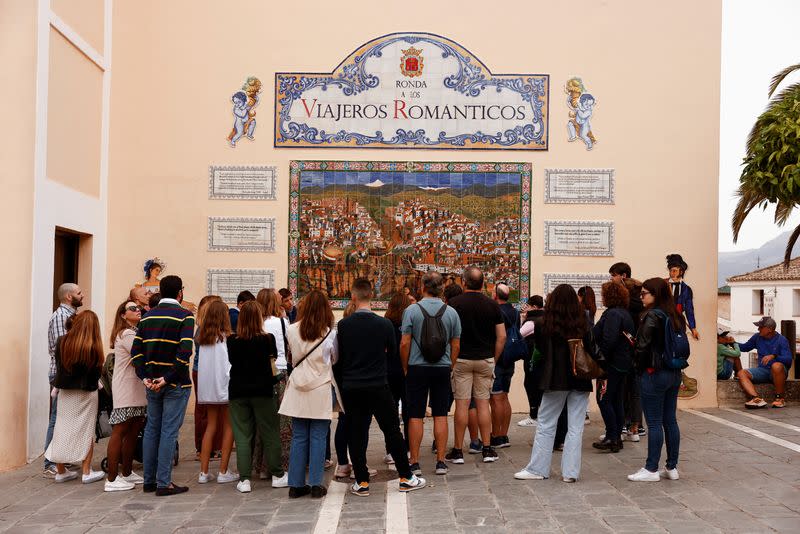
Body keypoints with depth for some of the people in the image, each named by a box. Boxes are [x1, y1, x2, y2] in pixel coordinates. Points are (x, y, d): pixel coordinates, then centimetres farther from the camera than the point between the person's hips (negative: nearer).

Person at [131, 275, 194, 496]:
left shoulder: (147, 316, 9)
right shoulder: (185, 316, -9)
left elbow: (136, 350, 2)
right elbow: (184, 352, -21)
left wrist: (144, 376, -2)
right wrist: (168, 378, -18)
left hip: (152, 383, 6)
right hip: (176, 384, -5)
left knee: (151, 430, 14)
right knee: (169, 432, -1)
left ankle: (149, 480, 21)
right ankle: (164, 483, 2)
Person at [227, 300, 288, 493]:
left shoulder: (232, 341, -5)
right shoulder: (267, 339, -8)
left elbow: (231, 361, 8)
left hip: (237, 392, 1)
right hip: (262, 391, -1)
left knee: (242, 436, 6)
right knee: (270, 434, 9)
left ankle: (244, 479, 4)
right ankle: (277, 475, 17)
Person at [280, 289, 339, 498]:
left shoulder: (292, 331, -2)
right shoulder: (330, 334, -7)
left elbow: (293, 356, 10)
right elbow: (336, 360, 7)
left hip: (298, 391, 2)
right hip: (321, 389, -2)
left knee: (298, 438, 9)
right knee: (318, 438, 4)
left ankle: (296, 484, 13)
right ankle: (316, 485, 6)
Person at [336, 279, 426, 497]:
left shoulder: (343, 325, -7)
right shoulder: (384, 324, -8)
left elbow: (337, 358, 1)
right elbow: (392, 352, 7)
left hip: (351, 388, 1)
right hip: (378, 387, 0)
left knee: (355, 434, 9)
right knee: (392, 430, 9)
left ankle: (362, 482, 12)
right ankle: (406, 478, 15)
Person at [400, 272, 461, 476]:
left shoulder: (412, 310, -7)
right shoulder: (451, 312, 1)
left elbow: (404, 344, -8)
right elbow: (455, 346, 5)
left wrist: (406, 368, 4)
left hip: (417, 368, -2)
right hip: (443, 369, 2)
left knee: (415, 416, 4)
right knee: (440, 416, 8)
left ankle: (415, 463, 7)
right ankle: (441, 462, 9)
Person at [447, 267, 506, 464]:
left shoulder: (454, 303, -6)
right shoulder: (492, 305, 2)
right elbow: (501, 337, 1)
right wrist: (494, 359, 10)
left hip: (461, 359, -2)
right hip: (485, 359, 2)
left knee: (462, 404, 0)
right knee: (483, 403, 8)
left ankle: (458, 451, 5)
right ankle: (487, 449, 10)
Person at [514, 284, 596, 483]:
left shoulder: (546, 325, -6)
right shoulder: (583, 325, -3)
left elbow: (540, 349, 5)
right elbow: (592, 351, 0)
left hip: (556, 379, -2)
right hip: (580, 381, 2)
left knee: (545, 425, 8)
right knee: (575, 427, 6)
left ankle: (538, 468, 12)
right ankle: (570, 472, 6)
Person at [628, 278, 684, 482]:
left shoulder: (652, 316, -16)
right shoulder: (676, 317, 8)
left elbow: (642, 348, -17)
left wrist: (639, 367, 0)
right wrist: (674, 364, 13)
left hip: (654, 373, -8)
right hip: (674, 373, 8)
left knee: (654, 423, -2)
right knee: (670, 421, 12)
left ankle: (651, 469, 3)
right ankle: (672, 467, 18)